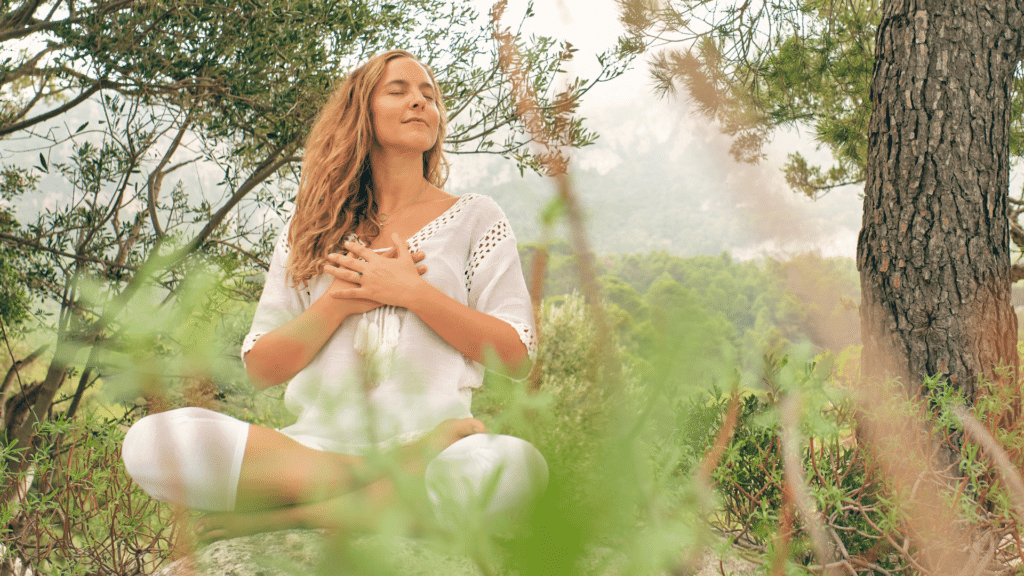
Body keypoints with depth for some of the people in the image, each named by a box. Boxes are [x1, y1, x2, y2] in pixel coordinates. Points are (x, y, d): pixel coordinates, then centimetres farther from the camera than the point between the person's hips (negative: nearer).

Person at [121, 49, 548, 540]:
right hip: (320, 442, 2)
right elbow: (261, 368, 10)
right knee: (149, 442, -26)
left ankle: (281, 517, -23)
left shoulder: (474, 218, 13)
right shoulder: (312, 230, 17)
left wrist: (412, 291, -6)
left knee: (518, 464, -39)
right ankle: (400, 483, -24)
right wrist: (337, 302, -5)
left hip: (426, 439, -1)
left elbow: (515, 353, 2)